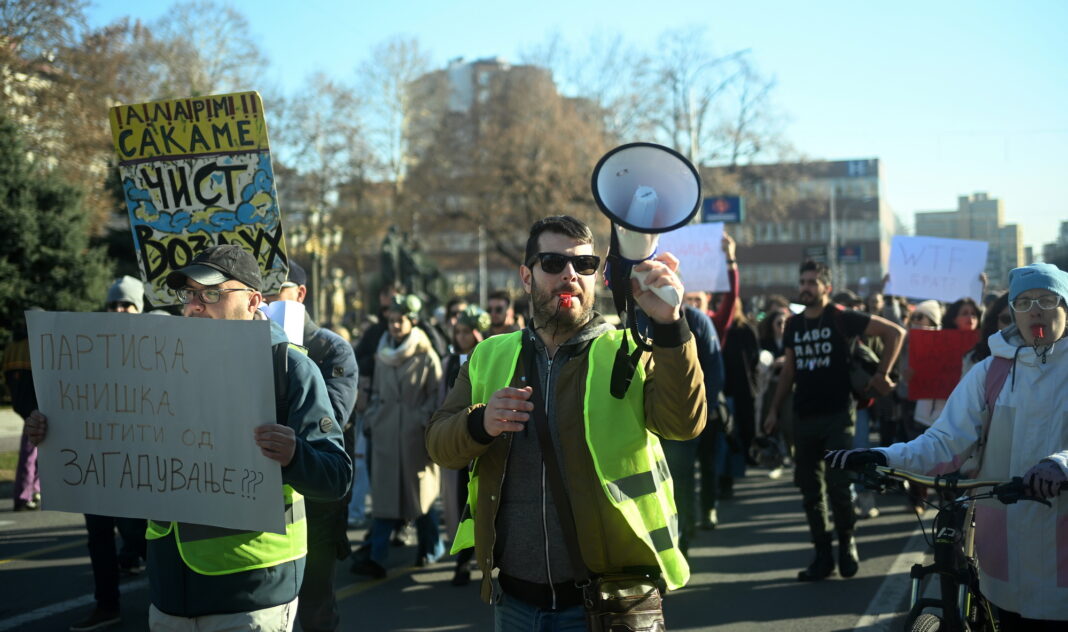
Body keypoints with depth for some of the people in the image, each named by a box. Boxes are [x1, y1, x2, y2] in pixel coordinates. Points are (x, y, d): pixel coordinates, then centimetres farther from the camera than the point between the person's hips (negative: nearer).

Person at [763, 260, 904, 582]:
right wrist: (774, 409, 15)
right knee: (810, 491, 6)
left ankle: (847, 544, 13)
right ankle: (822, 556, 15)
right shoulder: (794, 325, 11)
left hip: (837, 414, -5)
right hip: (804, 418, 5)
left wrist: (882, 375, -8)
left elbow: (895, 332, -5)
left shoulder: (841, 318, -5)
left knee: (838, 486, -10)